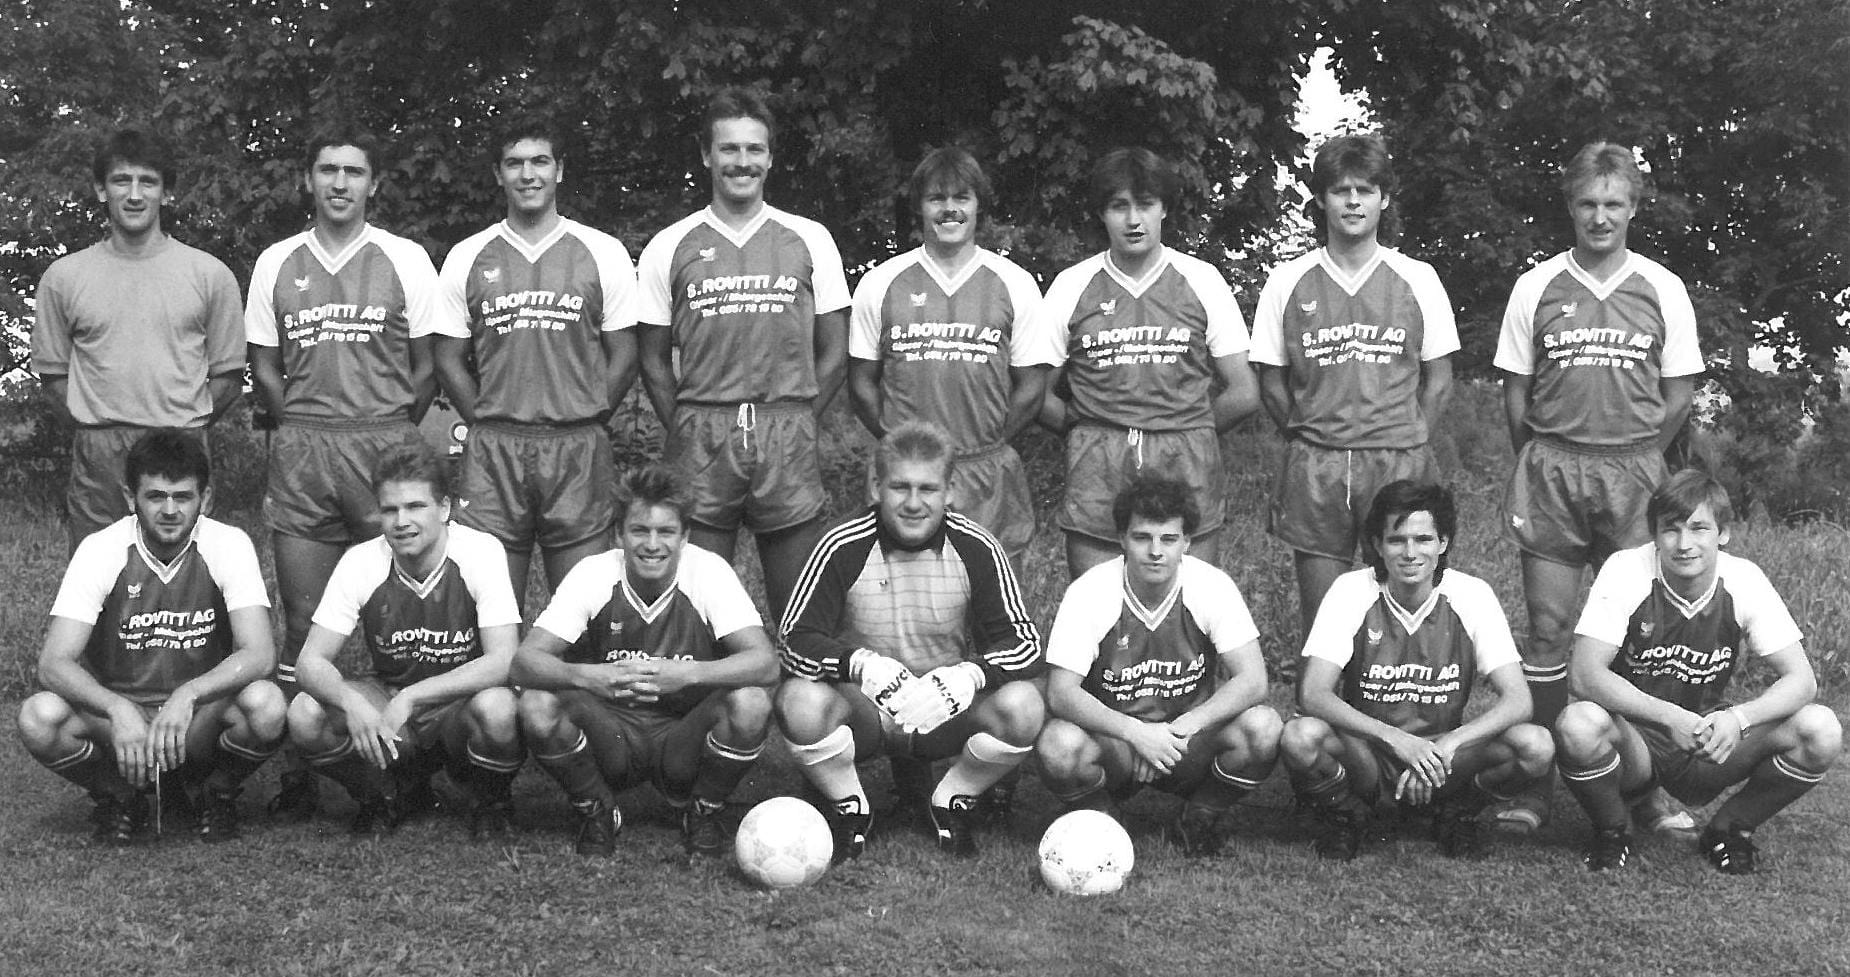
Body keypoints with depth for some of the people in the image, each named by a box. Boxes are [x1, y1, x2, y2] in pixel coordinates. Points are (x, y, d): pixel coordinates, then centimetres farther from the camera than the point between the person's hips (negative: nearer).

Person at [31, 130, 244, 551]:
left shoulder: (210, 274, 4)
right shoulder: (64, 276, 7)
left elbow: (228, 378, 8)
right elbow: (52, 376, 12)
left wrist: (184, 428, 2)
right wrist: (95, 431, 3)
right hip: (96, 461, 1)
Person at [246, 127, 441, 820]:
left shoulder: (405, 261, 5)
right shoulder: (277, 264, 11)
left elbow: (426, 367, 6)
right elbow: (263, 367, 14)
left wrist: (387, 431, 3)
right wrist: (304, 432, 6)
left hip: (386, 445, -2)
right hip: (300, 452, 2)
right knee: (302, 621, 2)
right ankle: (295, 775, 7)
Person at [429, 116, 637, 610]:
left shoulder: (603, 253, 6)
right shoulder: (467, 258, 9)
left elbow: (623, 354, 7)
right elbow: (449, 360, 11)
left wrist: (583, 422, 1)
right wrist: (489, 425, 3)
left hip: (580, 452, -1)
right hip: (492, 455, 1)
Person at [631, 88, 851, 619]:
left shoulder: (809, 240, 9)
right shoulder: (669, 247, 9)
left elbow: (833, 352, 10)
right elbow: (654, 361, 11)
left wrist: (793, 425, 3)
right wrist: (686, 433, 2)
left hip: (788, 441, 0)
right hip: (700, 440, 0)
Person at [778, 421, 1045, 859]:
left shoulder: (977, 549, -10)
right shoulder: (843, 548, -13)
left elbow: (1025, 642, -13)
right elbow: (796, 641, -17)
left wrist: (968, 676, -34)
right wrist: (860, 664, -37)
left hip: (947, 714, 1)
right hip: (862, 709, -1)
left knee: (1023, 706, -28)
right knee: (801, 701, -33)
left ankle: (952, 803, 3)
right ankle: (849, 808, -1)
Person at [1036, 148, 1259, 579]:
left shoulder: (1202, 281, 6)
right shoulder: (1072, 286, 6)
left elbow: (1243, 394, 9)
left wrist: (1186, 436, 11)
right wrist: (1093, 435, 7)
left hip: (1188, 476, 0)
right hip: (1096, 479, 0)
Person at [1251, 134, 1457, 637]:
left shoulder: (1417, 279, 5)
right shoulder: (1287, 282, 4)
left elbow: (1438, 378, 9)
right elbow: (1271, 382, 8)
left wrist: (1406, 442, 3)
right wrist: (1307, 439, 3)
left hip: (1398, 464, 0)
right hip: (1314, 468, 0)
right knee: (1320, 619, 3)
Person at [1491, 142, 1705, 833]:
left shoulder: (1663, 289, 4)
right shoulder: (1536, 287, 4)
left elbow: (1678, 393, 7)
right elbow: (1515, 390, 8)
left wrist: (1634, 460, 6)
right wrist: (1539, 466, 6)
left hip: (1633, 472, 0)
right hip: (1549, 470, 0)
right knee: (1547, 631, 0)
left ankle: (1647, 791, 7)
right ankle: (1535, 785, 5)